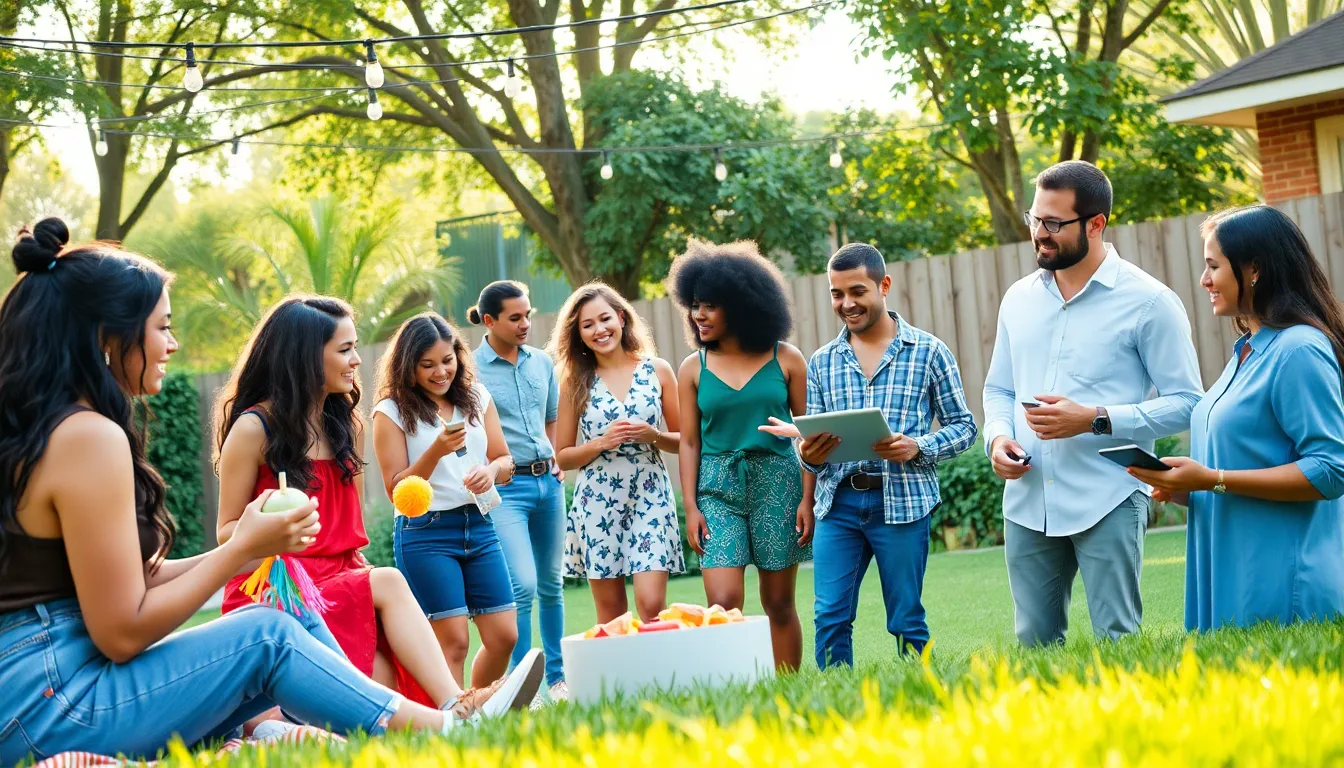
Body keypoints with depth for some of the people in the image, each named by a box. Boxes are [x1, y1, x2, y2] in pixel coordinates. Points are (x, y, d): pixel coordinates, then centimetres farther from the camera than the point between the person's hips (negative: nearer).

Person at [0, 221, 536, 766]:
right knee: (269, 637, -6)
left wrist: (248, 547, 7)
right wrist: (244, 548, -7)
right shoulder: (88, 438, -16)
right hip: (47, 706, -9)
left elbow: (132, 581, 13)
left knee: (291, 621, 7)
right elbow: (123, 632, -17)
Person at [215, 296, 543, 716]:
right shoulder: (253, 429, -4)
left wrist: (361, 569, 4)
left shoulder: (346, 425, 17)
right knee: (388, 584, -30)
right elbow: (227, 532, -1)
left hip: (340, 580, 6)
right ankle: (455, 712, -41)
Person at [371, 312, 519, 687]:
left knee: (504, 636, 2)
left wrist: (491, 470, -11)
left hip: (478, 525, 5)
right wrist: (437, 451, -19)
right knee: (453, 641, -7)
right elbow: (396, 490, -6)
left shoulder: (476, 398, 10)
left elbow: (504, 460, 13)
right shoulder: (392, 412, -3)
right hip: (425, 533, -5)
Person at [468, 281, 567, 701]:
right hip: (505, 487, -6)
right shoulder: (470, 369, -7)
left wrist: (559, 462, 9)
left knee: (551, 582, 13)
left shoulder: (541, 362, 10)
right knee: (523, 585, -15)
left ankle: (557, 677, 25)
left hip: (547, 481, 6)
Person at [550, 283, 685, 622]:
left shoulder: (657, 370, 4)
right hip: (597, 503, 1)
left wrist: (654, 436, -12)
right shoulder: (576, 384, 4)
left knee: (652, 606, -12)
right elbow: (563, 456, 5)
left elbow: (683, 440, 8)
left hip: (650, 497, -1)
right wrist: (602, 443, -12)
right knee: (610, 616, 3)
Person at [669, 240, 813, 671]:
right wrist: (691, 507, -2)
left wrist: (808, 498, -6)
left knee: (779, 604, 4)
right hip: (717, 487, 1)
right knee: (723, 603, -11)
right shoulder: (693, 369, 5)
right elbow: (689, 443, 6)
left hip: (777, 481, -1)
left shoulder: (785, 360, 1)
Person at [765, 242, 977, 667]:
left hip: (902, 500, -3)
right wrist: (810, 455, -10)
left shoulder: (929, 351, 3)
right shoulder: (822, 362, 13)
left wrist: (917, 448, -14)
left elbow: (962, 426, 4)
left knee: (906, 622, 3)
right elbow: (811, 440, 14)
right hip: (838, 503, 3)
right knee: (830, 618, -2)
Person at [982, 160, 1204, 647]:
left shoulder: (1147, 301, -3)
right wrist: (998, 437, 0)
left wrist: (1095, 420, -16)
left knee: (1118, 641, -5)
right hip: (1027, 502, 5)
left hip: (1107, 502, -5)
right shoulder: (1019, 298, 14)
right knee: (1033, 643, 8)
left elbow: (1186, 402, -6)